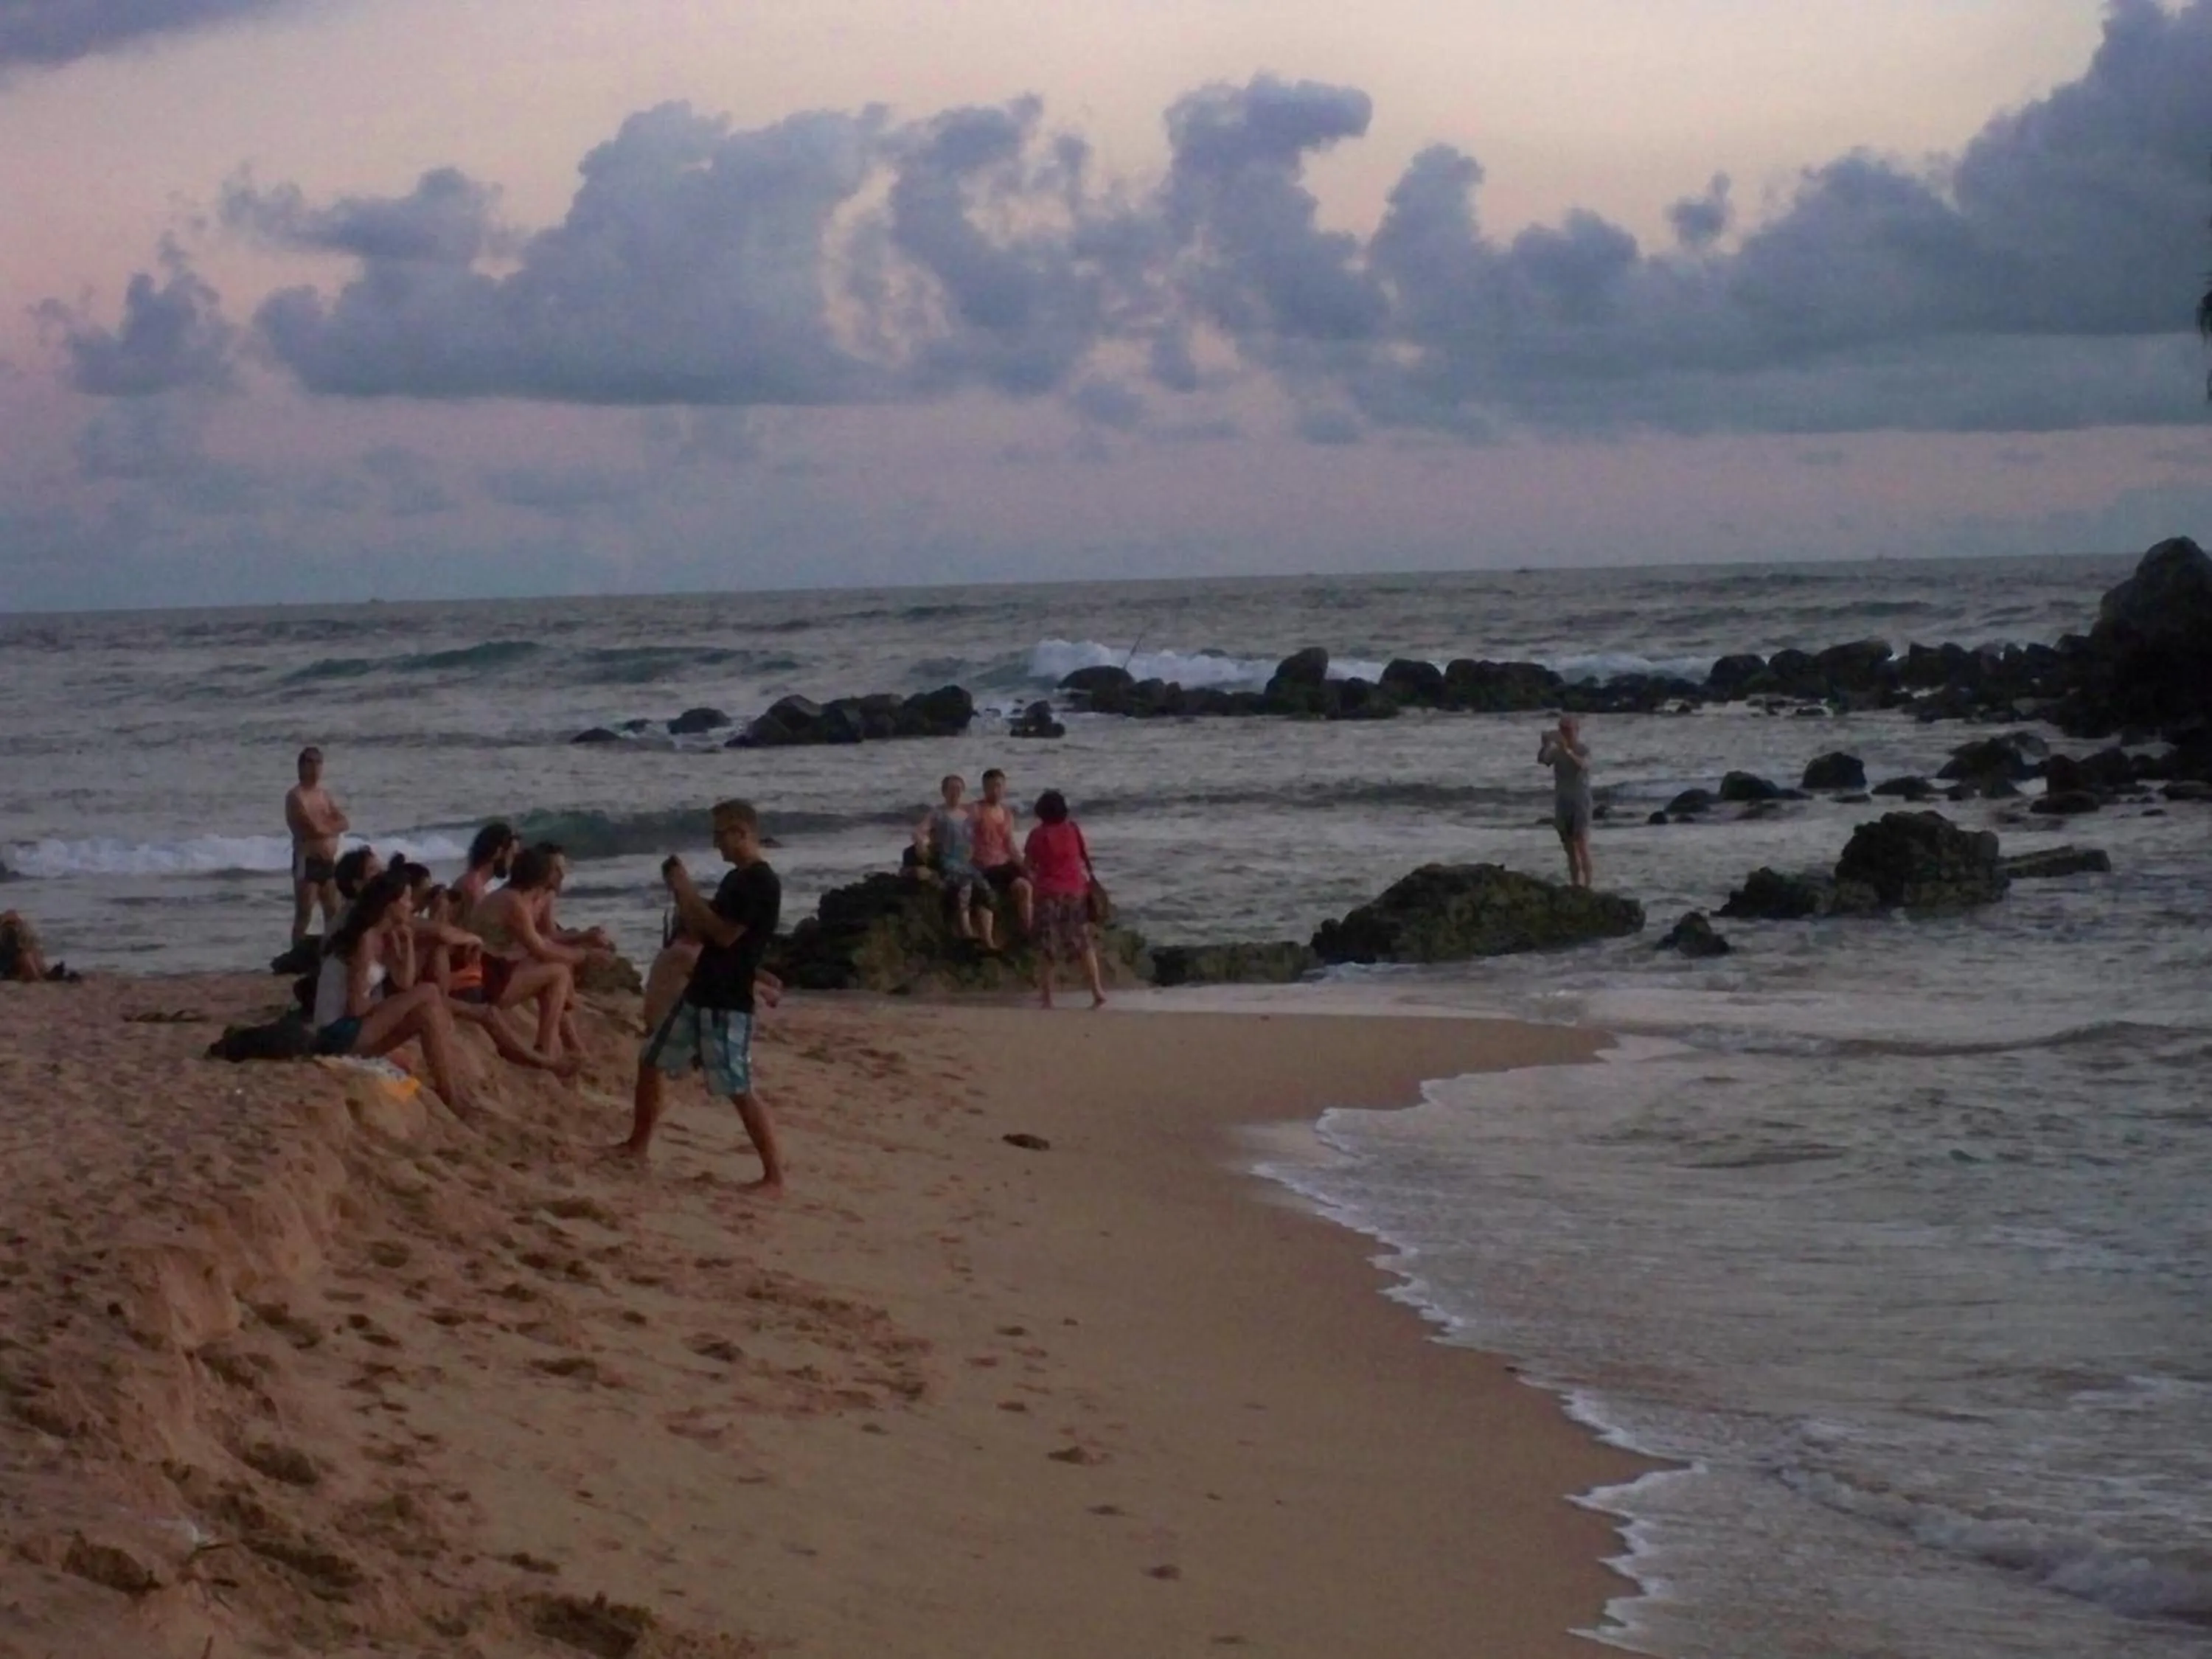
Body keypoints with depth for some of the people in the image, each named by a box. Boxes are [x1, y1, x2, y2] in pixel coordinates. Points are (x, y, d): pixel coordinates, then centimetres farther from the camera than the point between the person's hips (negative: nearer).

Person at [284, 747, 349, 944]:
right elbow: (314, 829, -18)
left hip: (329, 861, 8)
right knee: (304, 915, -9)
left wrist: (324, 825, -11)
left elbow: (344, 824, 5)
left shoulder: (326, 795, 16)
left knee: (333, 913, 9)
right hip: (308, 861, -8)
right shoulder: (296, 796, -8)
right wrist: (331, 825, 0)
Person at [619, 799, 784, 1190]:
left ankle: (774, 1175, -12)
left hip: (729, 1003, -10)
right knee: (651, 1061, 18)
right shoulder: (736, 879, 15)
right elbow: (701, 932, 19)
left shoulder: (761, 882, -15)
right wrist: (680, 894, 6)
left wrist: (689, 891, -13)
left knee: (740, 1089, -13)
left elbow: (725, 935, -22)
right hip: (700, 993, 10)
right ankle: (637, 1145, 32)